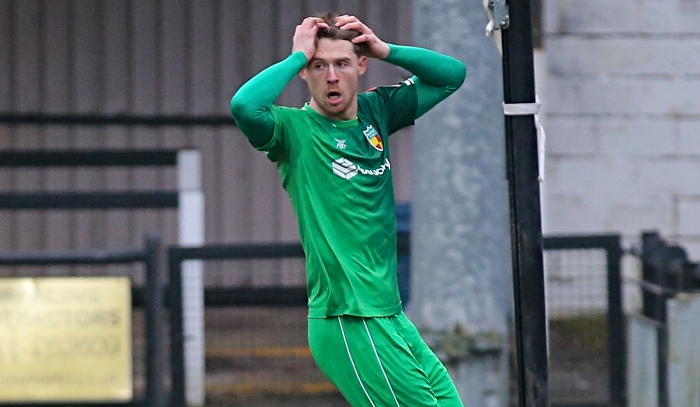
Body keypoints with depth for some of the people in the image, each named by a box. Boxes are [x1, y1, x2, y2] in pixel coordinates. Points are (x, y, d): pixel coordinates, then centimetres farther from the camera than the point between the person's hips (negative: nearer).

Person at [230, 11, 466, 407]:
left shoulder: (376, 111, 11)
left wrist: (385, 49, 3)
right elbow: (244, 106, -30)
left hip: (390, 315, 8)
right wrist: (297, 56, -16)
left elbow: (453, 74, 18)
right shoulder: (295, 129, -8)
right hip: (348, 323, -7)